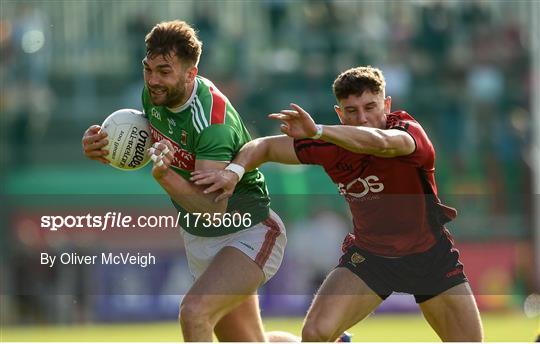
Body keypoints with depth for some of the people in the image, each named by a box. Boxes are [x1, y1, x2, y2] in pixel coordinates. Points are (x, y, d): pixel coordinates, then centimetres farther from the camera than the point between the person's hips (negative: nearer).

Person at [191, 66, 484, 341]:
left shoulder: (408, 131, -24)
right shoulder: (331, 144, -13)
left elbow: (381, 142, -49)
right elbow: (266, 146, -2)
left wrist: (317, 131, -62)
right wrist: (234, 170, -24)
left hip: (429, 255, -2)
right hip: (367, 255, 2)